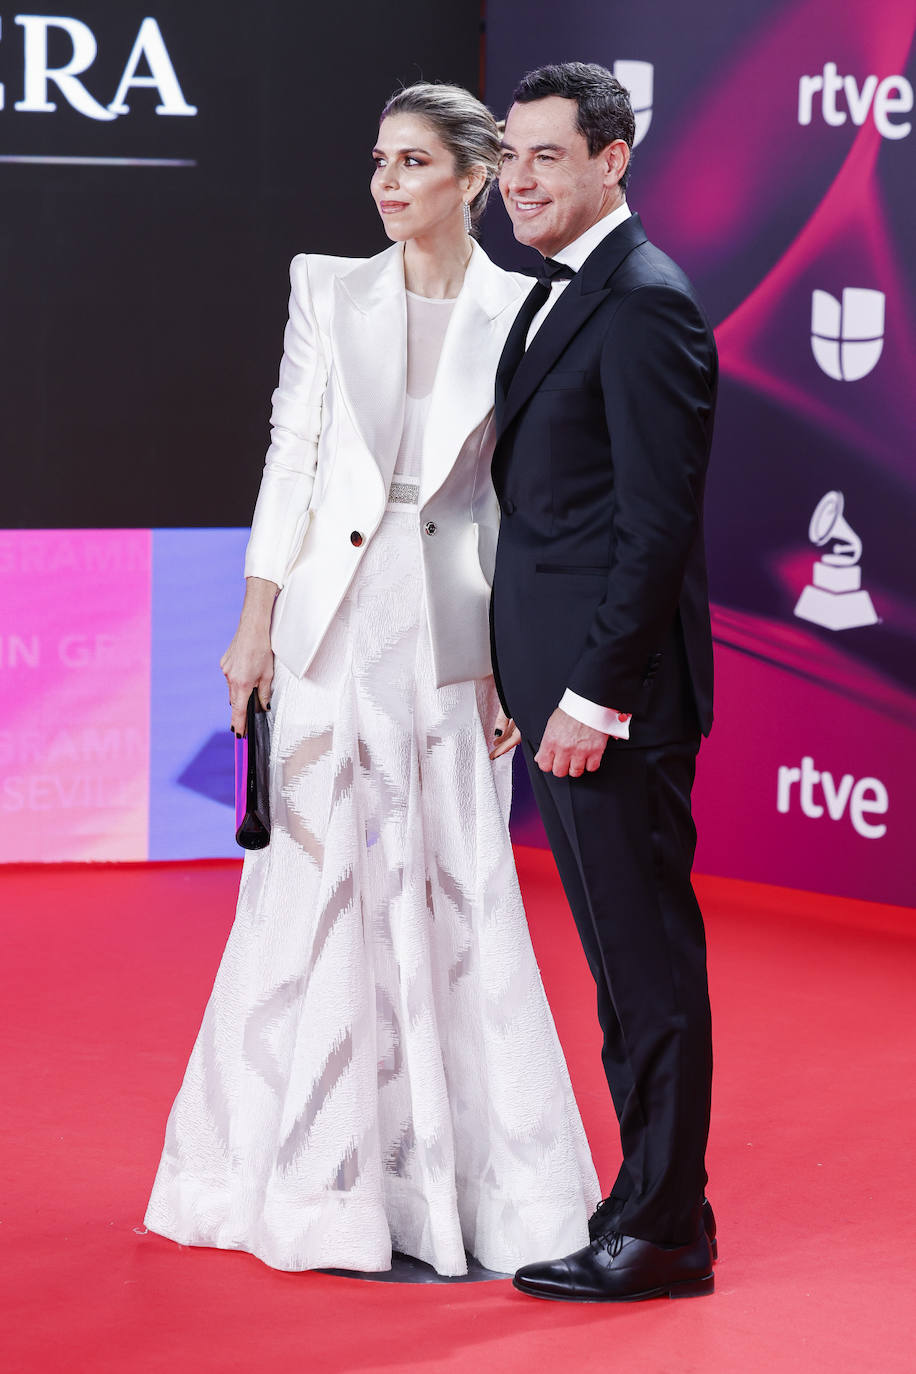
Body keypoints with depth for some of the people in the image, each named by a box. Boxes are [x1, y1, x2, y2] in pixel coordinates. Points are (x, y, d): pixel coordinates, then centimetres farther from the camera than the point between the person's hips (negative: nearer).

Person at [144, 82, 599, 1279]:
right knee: (311, 883, 4)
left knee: (457, 894, 1)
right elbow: (291, 452, 4)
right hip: (333, 621, 1)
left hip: (453, 628, -1)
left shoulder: (524, 313, 2)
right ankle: (313, 1167, 16)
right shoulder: (329, 290, 6)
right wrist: (256, 618, -1)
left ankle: (467, 1175, 13)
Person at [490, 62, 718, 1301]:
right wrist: (529, 683, 16)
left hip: (614, 690, -10)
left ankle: (661, 1234, 4)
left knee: (648, 954, -3)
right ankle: (654, 1200, 22)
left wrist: (595, 694, -20)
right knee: (625, 958, 14)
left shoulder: (645, 305, -14)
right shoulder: (556, 297, 16)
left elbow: (658, 519, -19)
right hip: (567, 684, 10)